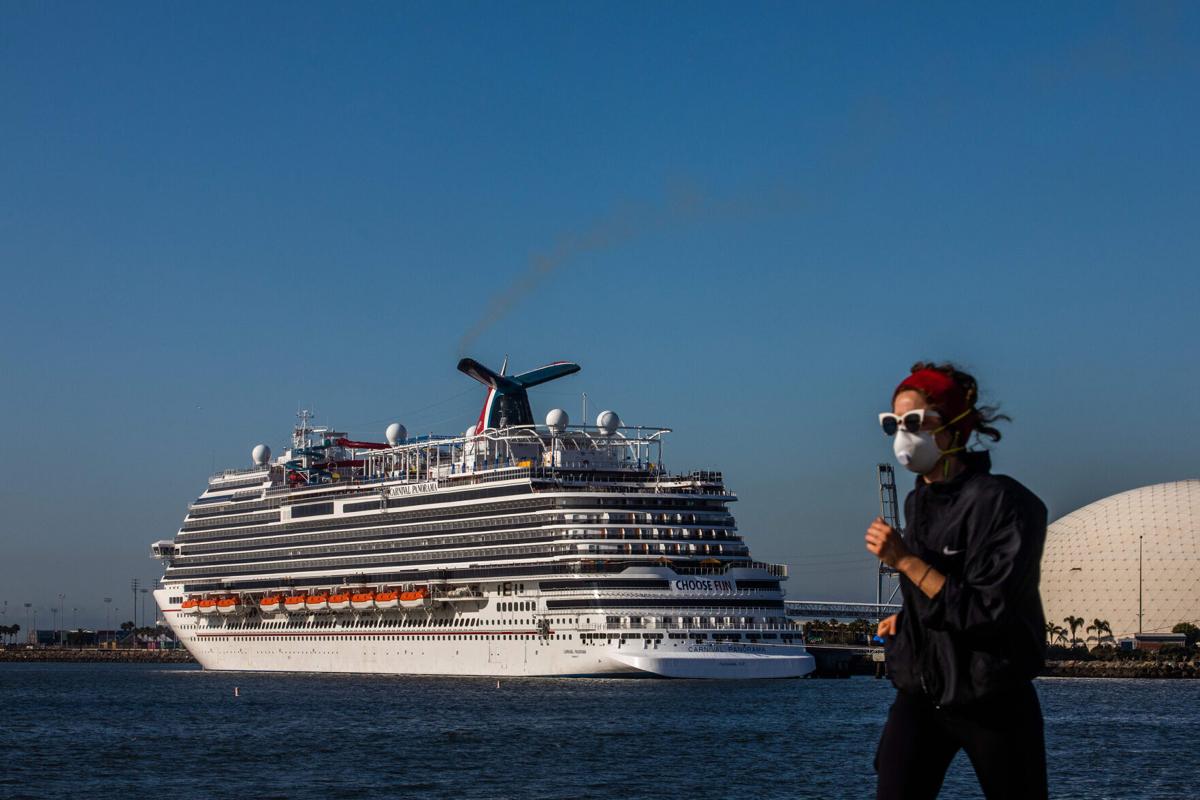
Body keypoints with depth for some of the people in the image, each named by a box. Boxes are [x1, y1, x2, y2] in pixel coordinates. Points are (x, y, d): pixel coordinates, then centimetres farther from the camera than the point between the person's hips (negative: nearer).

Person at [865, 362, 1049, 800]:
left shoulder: (1004, 502, -17)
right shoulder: (917, 502, 7)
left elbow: (987, 611, -22)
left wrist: (904, 560, -23)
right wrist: (906, 616, 10)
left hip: (994, 705, -6)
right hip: (921, 694, 6)